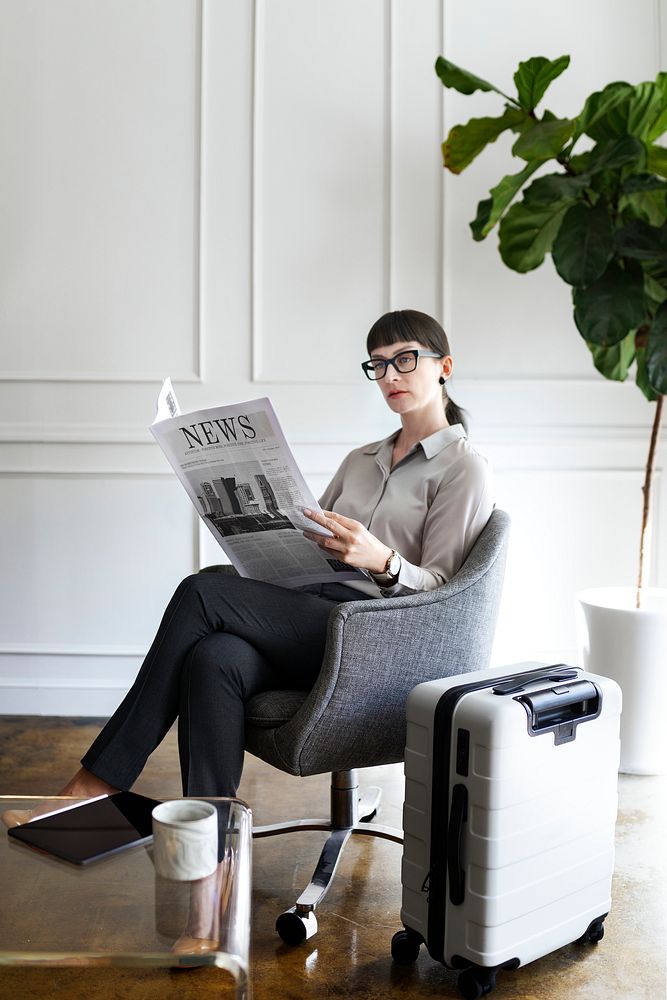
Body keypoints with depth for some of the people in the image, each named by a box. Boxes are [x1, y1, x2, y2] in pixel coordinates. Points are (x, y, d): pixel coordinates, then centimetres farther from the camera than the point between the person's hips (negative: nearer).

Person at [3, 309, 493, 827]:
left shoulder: (464, 468, 3)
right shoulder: (362, 459, 26)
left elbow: (438, 588, -5)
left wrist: (383, 562, -25)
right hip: (312, 616, 6)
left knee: (201, 593, -23)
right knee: (215, 659, -29)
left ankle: (96, 783, -17)